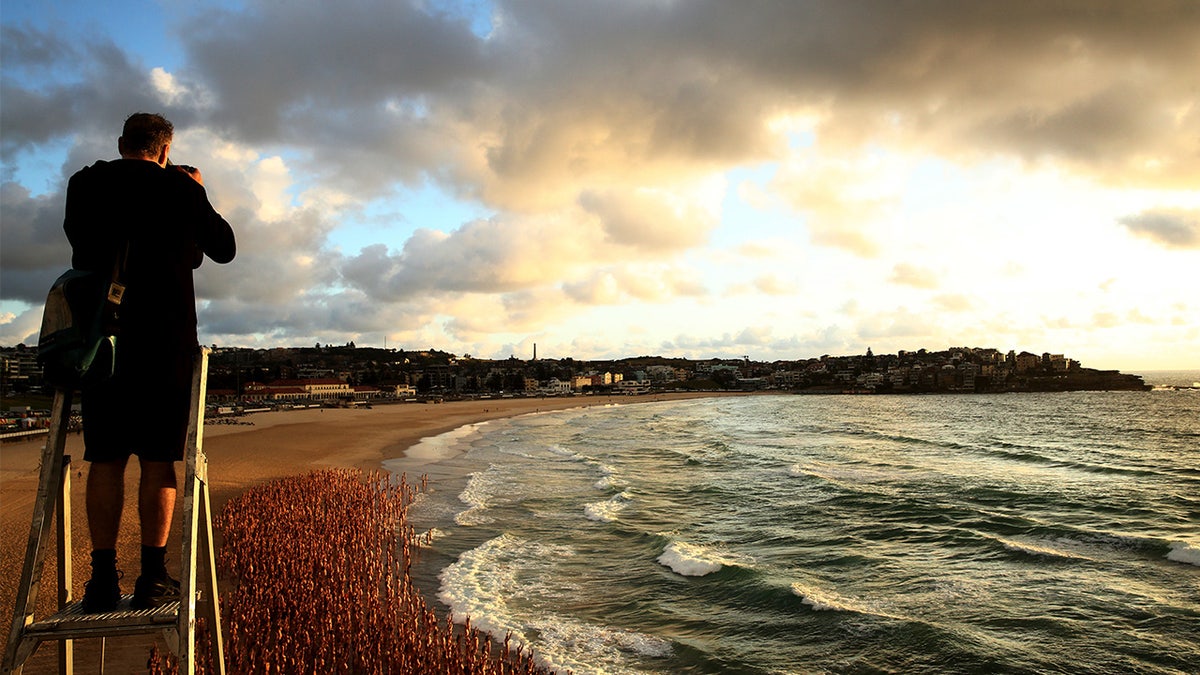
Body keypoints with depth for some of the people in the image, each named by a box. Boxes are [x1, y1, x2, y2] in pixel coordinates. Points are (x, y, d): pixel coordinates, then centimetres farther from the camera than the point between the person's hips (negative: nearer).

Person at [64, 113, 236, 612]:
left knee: (105, 459, 6)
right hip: (165, 343, -3)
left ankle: (102, 578, 7)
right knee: (157, 459, 1)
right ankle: (153, 579, 1)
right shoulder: (180, 188, -1)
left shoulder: (82, 186, 8)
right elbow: (224, 249, 8)